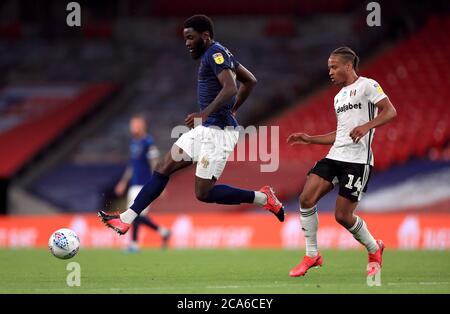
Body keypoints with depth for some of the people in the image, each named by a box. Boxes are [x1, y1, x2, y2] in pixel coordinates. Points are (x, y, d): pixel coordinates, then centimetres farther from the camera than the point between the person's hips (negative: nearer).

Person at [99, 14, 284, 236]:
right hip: (205, 129, 10)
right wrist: (232, 110, 26)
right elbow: (249, 81, 25)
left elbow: (230, 89, -28)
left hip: (218, 132, -10)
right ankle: (126, 219, 5)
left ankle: (262, 198, 3)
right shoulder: (219, 54, 15)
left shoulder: (215, 53, -14)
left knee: (204, 193, -8)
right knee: (163, 168, 5)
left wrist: (204, 113, -33)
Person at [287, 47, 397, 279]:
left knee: (343, 215, -8)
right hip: (335, 156, 8)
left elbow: (390, 111, -11)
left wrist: (366, 126, -26)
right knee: (306, 198, -11)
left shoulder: (367, 85, -1)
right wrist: (310, 139, 21)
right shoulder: (339, 97, 23)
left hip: (358, 161, -8)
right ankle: (312, 255, 0)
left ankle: (374, 249, 19)